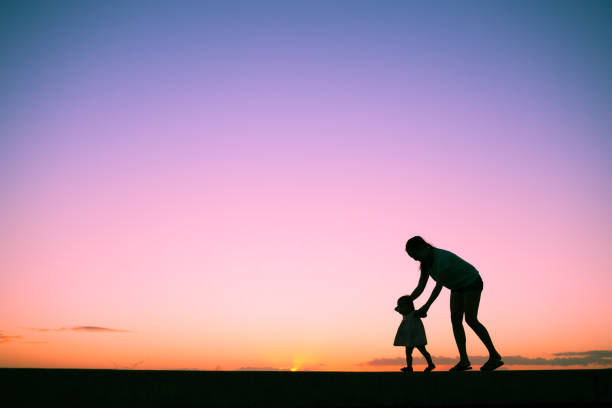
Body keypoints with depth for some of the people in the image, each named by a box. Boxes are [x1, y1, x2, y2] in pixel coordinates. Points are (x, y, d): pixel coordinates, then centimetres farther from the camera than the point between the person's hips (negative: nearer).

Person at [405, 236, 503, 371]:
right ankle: (464, 360, -7)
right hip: (458, 287, 8)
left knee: (470, 319, -17)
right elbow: (420, 287, -3)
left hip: (472, 282, -8)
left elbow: (439, 286, -36)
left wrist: (426, 307, -39)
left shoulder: (441, 257, -31)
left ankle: (494, 356, -9)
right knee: (455, 319, -5)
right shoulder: (426, 263, -3)